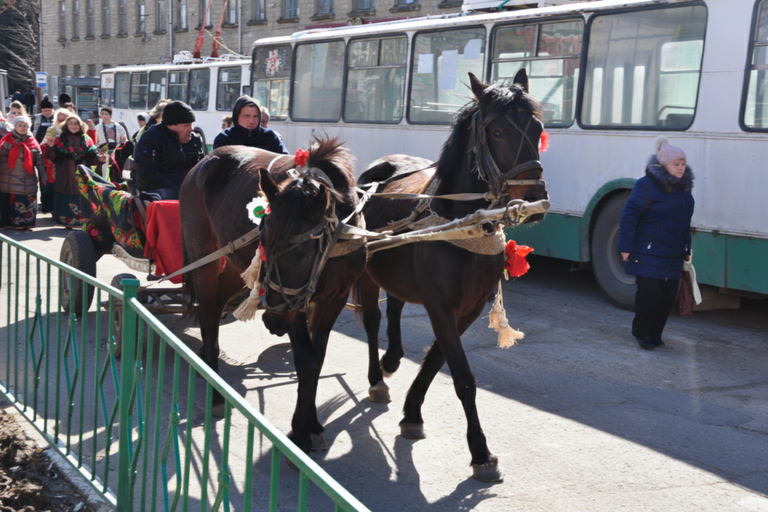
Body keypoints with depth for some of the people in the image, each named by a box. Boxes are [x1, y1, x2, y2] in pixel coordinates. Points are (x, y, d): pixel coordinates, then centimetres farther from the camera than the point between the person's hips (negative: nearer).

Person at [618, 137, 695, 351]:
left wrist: (686, 249, 23)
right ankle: (642, 334, 12)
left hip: (673, 257, 7)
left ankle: (654, 334, 21)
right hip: (649, 254, -7)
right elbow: (629, 216, -14)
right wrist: (625, 246, -17)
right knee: (649, 293, -7)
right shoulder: (647, 185, -11)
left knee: (668, 296, 7)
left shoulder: (683, 188, 13)